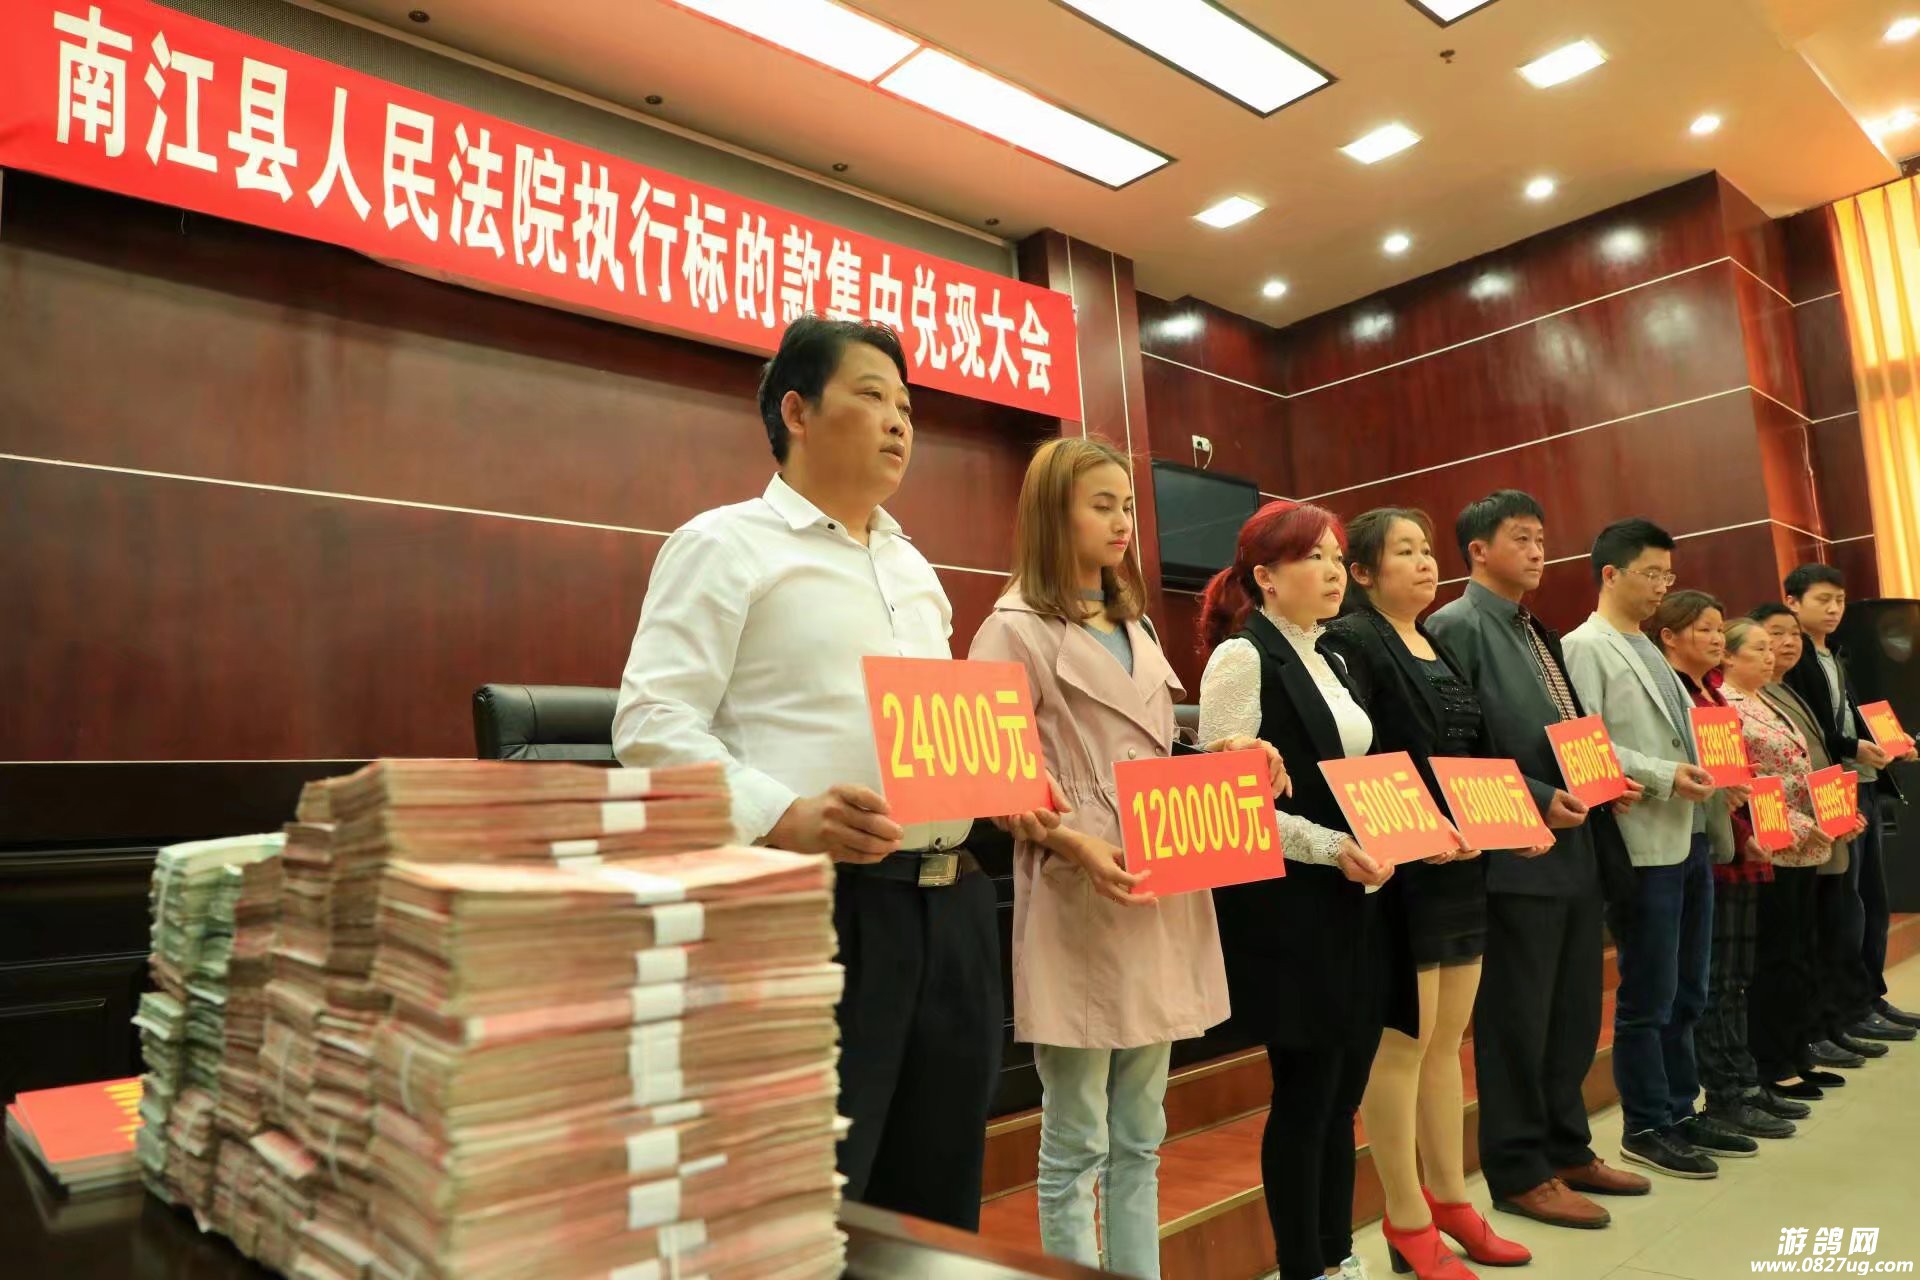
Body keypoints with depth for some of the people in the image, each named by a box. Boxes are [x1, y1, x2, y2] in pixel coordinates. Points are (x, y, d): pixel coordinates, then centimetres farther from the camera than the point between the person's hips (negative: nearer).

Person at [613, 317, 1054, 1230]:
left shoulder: (914, 569, 20)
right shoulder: (724, 545, -2)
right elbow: (653, 722, -11)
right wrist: (781, 816, -25)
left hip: (952, 904, 8)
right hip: (814, 906, -7)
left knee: (940, 1205, 16)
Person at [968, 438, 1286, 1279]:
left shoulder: (1136, 627, 18)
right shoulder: (1015, 631, -6)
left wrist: (1219, 759, 2)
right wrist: (1075, 844, -25)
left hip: (1161, 901, 7)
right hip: (1077, 905, -7)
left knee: (1139, 1138, 16)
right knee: (1075, 1143, 4)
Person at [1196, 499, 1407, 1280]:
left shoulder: (1330, 663, 15)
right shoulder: (1241, 658, -10)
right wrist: (1327, 848, -21)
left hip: (1353, 903, 8)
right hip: (1286, 908, -8)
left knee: (1343, 1092, 15)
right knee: (1304, 1093, 2)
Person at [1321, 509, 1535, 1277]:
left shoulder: (1440, 649, 17)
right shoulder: (1350, 643, -10)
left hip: (1463, 869, 8)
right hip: (1401, 872, -8)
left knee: (1446, 1040, 15)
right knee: (1400, 1043, 1)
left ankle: (1448, 1198, 28)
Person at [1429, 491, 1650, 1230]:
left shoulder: (1540, 634, 18)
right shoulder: (1457, 627, -10)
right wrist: (1535, 803, -20)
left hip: (1577, 846, 9)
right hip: (1517, 853, -9)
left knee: (1574, 1015, 17)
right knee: (1516, 1022, 2)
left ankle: (1567, 1150, 31)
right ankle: (1519, 1172, 15)